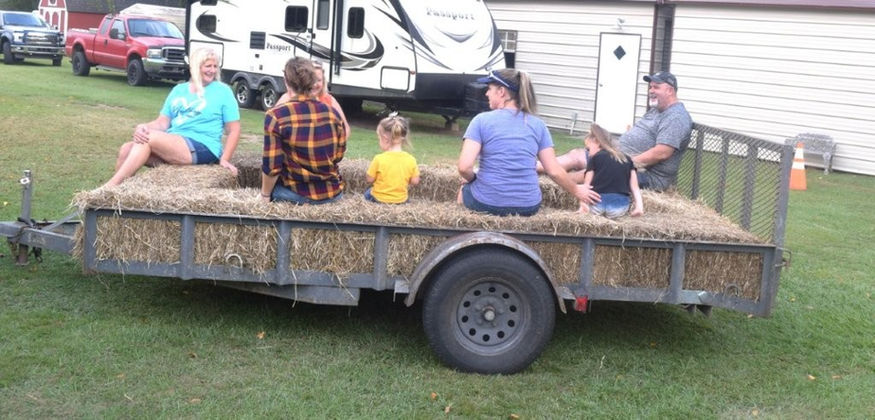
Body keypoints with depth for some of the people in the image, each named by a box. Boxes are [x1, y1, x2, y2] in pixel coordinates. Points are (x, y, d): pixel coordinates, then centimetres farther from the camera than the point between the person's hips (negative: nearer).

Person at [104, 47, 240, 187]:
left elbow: (234, 130, 3)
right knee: (126, 149, -17)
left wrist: (225, 159, -10)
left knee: (149, 138, -26)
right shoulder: (178, 90, 19)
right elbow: (163, 122, 13)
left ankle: (110, 187, -28)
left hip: (202, 148, -6)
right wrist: (143, 127, -9)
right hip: (171, 144, 6)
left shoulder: (223, 91, 5)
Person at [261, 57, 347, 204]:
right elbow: (338, 155, 8)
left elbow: (272, 166, -14)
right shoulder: (333, 113, -3)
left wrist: (265, 195, 1)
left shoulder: (276, 116, -15)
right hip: (333, 192, 4)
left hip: (297, 194, -3)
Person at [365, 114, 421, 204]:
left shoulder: (379, 159, -22)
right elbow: (415, 181, -4)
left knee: (367, 192, 30)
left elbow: (369, 179, -10)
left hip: (379, 199, -2)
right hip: (401, 200, 3)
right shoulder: (411, 160, -13)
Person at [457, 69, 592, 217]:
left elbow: (464, 167, -16)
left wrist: (472, 178, 7)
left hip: (486, 204, -2)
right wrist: (577, 191, 17)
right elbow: (554, 171, 0)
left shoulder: (482, 120, -6)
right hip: (528, 207, 2)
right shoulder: (538, 125, 2)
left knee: (464, 190, 33)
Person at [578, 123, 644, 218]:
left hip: (597, 205, -1)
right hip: (620, 207, 1)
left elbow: (587, 185, 2)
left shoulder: (595, 158, 9)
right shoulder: (627, 159, 18)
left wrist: (583, 204, -4)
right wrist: (639, 206, 2)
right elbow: (634, 186, 8)